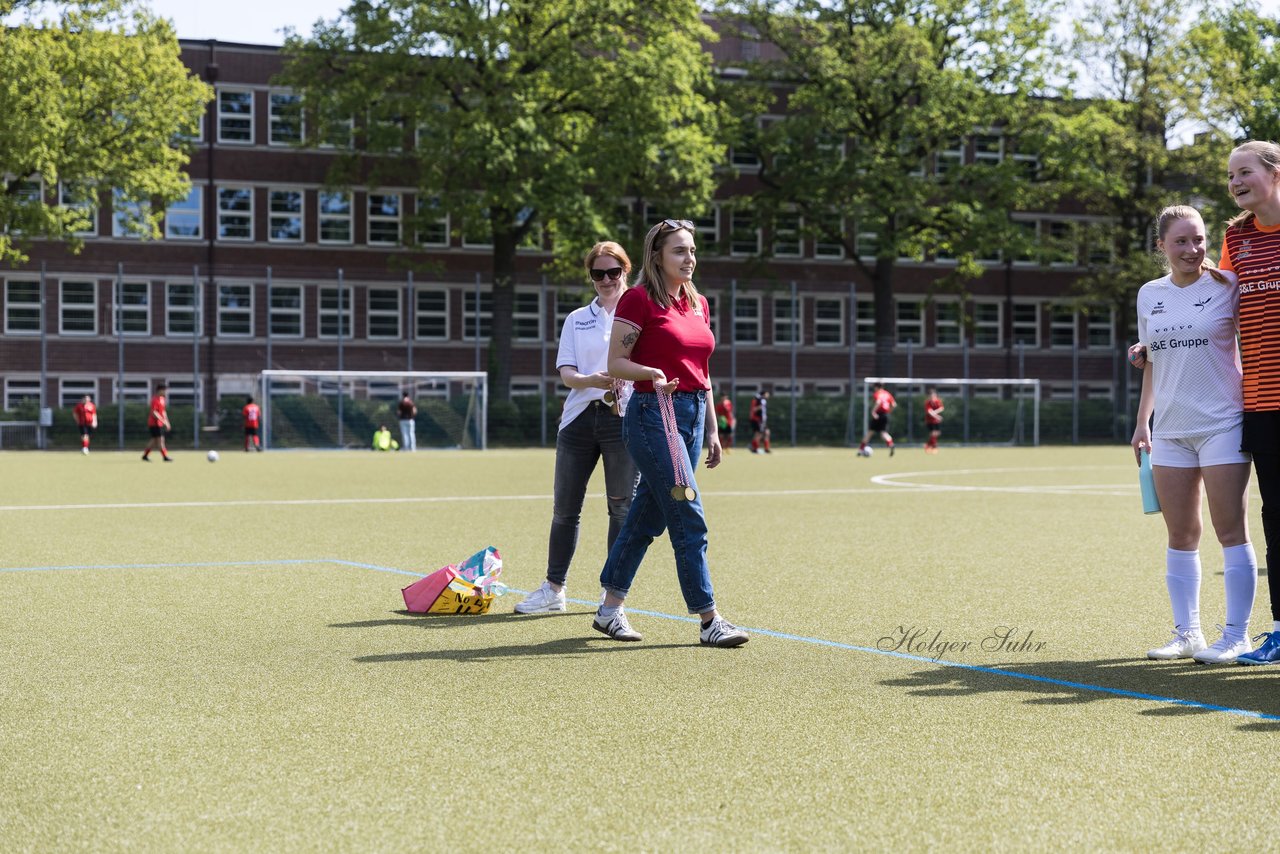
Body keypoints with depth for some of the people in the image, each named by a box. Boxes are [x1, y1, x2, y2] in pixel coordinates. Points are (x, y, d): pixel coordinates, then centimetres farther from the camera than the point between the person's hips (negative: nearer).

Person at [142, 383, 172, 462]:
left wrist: (167, 422, 19)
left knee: (154, 440, 11)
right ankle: (165, 457, -5)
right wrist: (163, 420, -25)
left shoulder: (162, 399, 14)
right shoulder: (155, 400, -16)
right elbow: (153, 413, -23)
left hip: (160, 424, 10)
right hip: (154, 423, -10)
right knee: (160, 440, -7)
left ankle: (145, 456, 19)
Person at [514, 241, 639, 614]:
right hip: (579, 418, 3)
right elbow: (566, 372, 5)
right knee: (564, 508, 5)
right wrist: (591, 380, -18)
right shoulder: (576, 319, 14)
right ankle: (553, 588, 15)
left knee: (621, 508, -2)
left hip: (624, 418, -3)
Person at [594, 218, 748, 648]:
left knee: (648, 515, 11)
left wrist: (711, 430, 17)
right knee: (689, 520, -9)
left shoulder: (698, 303, 15)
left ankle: (611, 608, 21)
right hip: (653, 415, -8)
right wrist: (653, 374, -26)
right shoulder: (638, 299, -8)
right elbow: (615, 363, -8)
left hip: (693, 415, 8)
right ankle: (709, 620, -5)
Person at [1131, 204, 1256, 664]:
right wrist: (1143, 421, 16)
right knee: (1180, 535, 6)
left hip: (1222, 424, -4)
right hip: (1170, 431, 4)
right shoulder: (1149, 295, 10)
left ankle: (1236, 635, 3)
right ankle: (1186, 632, 13)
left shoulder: (1227, 286, -3)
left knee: (1231, 531, -3)